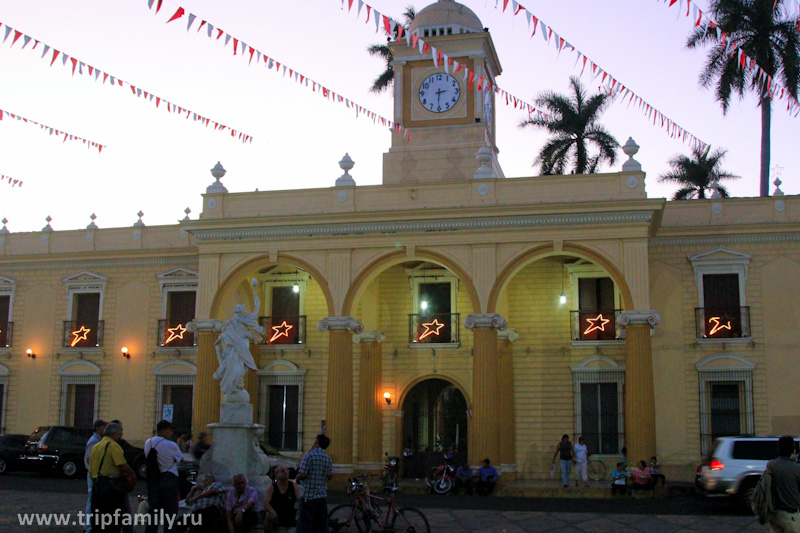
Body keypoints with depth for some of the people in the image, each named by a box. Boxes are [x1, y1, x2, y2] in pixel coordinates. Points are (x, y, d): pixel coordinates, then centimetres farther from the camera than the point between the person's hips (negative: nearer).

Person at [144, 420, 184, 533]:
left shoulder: (147, 443, 3)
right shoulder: (171, 445, -15)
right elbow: (180, 459, -2)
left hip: (152, 479, 5)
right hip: (169, 479, -5)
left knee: (153, 508, 13)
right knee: (170, 510, 3)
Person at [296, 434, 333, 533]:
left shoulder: (309, 456, -13)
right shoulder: (328, 458, 6)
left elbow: (302, 475, -17)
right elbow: (330, 476, 7)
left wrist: (297, 476, 3)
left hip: (309, 496, -6)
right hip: (323, 496, 6)